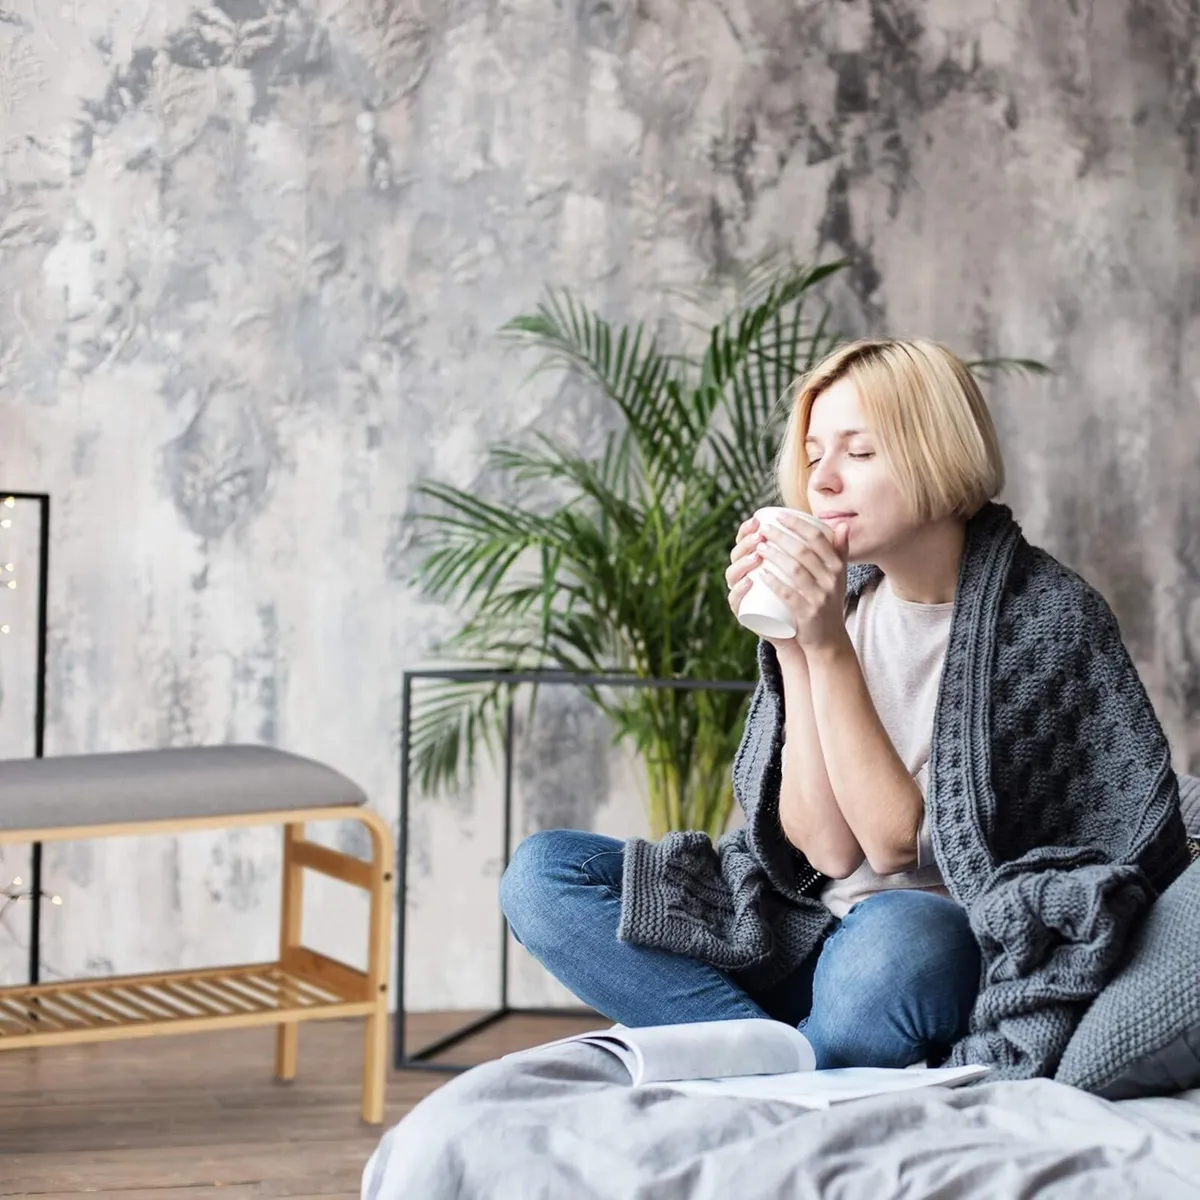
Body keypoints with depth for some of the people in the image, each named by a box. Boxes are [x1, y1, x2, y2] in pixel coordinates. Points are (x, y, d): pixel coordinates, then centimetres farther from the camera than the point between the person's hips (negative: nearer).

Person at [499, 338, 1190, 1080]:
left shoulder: (1050, 616, -9)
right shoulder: (840, 596, 4)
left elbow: (896, 846, -13)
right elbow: (825, 847, -4)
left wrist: (829, 648, -18)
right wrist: (790, 648, -11)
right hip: (810, 931, 6)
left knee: (889, 943, -42)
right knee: (543, 874, -9)